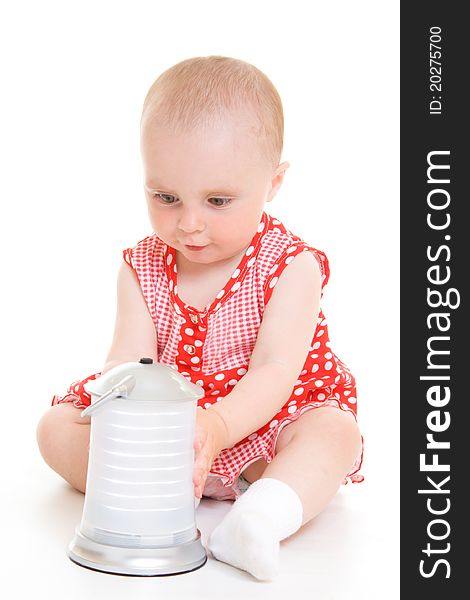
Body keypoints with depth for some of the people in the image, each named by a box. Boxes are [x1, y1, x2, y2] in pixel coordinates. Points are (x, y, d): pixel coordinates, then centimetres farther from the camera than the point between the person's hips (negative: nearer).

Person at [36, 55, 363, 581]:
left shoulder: (291, 267, -14)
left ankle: (260, 515, -51)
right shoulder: (141, 269, -4)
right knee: (56, 427, -11)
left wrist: (217, 427, -42)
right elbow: (129, 359, -13)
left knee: (335, 431, -30)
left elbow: (274, 370, -23)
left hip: (255, 424, -2)